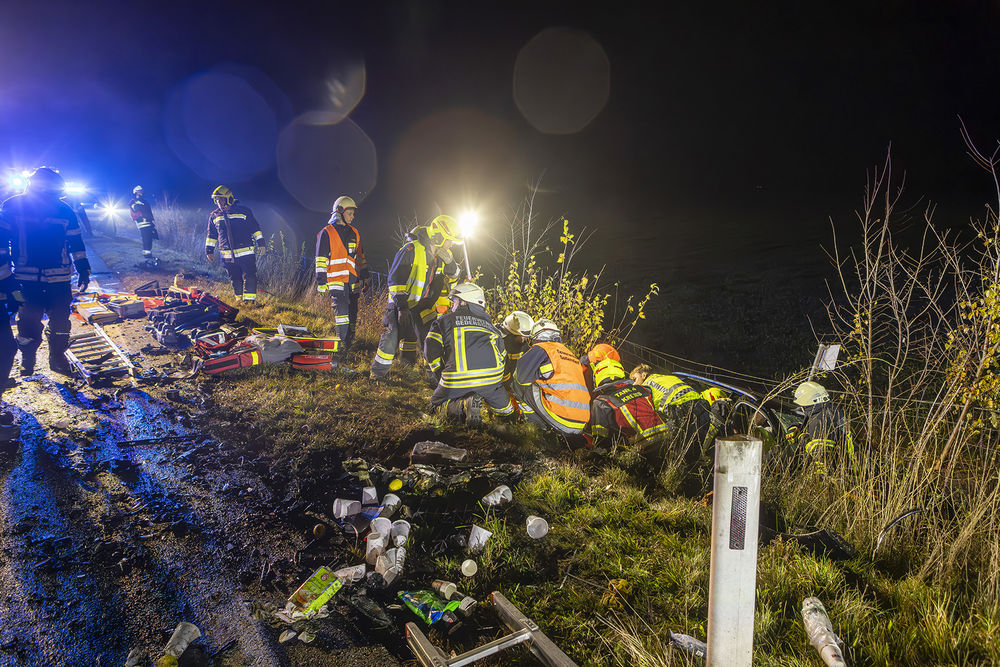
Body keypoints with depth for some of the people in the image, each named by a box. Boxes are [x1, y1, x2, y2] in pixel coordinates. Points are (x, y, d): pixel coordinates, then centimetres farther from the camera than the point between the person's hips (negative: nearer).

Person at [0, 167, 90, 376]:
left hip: (59, 279, 1)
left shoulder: (64, 210, 3)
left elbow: (76, 243, 11)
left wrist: (84, 269, 10)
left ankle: (57, 358, 23)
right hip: (27, 278, -1)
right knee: (28, 321, 1)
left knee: (60, 320, 5)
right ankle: (27, 363, 20)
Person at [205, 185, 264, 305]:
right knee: (235, 280, 8)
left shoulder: (244, 211, 2)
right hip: (228, 255, 3)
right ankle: (240, 300, 20)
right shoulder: (214, 216, 12)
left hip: (246, 253, -3)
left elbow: (255, 228, 6)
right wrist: (209, 251, 15)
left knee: (249, 277, -8)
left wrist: (261, 244, 2)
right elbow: (211, 235, 19)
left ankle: (250, 300, -3)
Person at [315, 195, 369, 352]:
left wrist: (365, 275, 22)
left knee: (352, 311, 7)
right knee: (341, 310, -15)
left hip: (353, 280, 6)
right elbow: (321, 260, -4)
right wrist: (321, 281, -9)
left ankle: (350, 340, 17)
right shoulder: (327, 233, -2)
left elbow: (360, 256, 25)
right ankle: (342, 343, -13)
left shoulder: (354, 232, 17)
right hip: (336, 279, -6)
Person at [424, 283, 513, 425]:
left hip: (457, 380, -2)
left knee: (437, 404, 24)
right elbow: (502, 355, 19)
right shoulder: (489, 325, 24)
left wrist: (442, 376, 14)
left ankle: (464, 405, -7)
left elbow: (431, 350, 3)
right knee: (506, 410, 26)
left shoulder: (445, 320, 13)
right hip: (491, 378, 3)